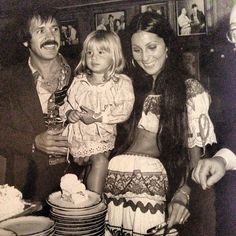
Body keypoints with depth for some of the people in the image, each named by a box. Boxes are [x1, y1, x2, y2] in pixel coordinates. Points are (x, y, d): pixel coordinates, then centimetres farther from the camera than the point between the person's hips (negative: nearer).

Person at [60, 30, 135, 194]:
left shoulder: (121, 83, -4)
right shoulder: (78, 81, 9)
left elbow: (124, 110, -14)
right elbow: (68, 101, 16)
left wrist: (96, 117, -19)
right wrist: (69, 113, -8)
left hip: (102, 135, -3)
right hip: (78, 132, 3)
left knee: (99, 159, -24)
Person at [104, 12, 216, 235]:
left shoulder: (190, 90, 0)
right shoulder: (131, 86, 14)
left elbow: (195, 153, -3)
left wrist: (182, 195, -17)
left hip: (152, 185, -3)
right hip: (109, 180, 4)